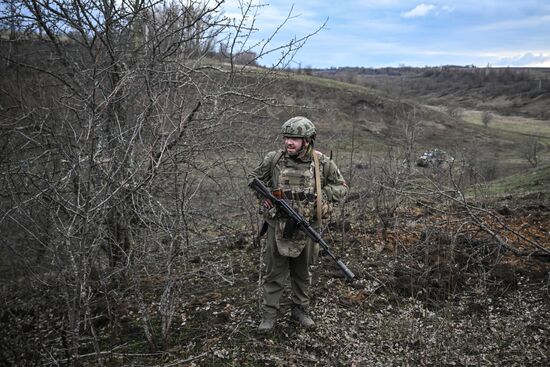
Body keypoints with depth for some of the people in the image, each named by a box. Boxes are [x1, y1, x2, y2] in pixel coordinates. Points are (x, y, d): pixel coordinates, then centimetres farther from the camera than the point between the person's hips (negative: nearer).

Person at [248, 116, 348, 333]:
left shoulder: (322, 163, -8)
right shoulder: (273, 159, -9)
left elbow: (342, 188, 2)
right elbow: (254, 177, 9)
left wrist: (321, 195, -13)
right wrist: (263, 194, -9)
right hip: (278, 227, -1)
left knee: (302, 274, 19)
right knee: (274, 274, 9)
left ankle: (300, 309, 37)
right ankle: (269, 314, 24)